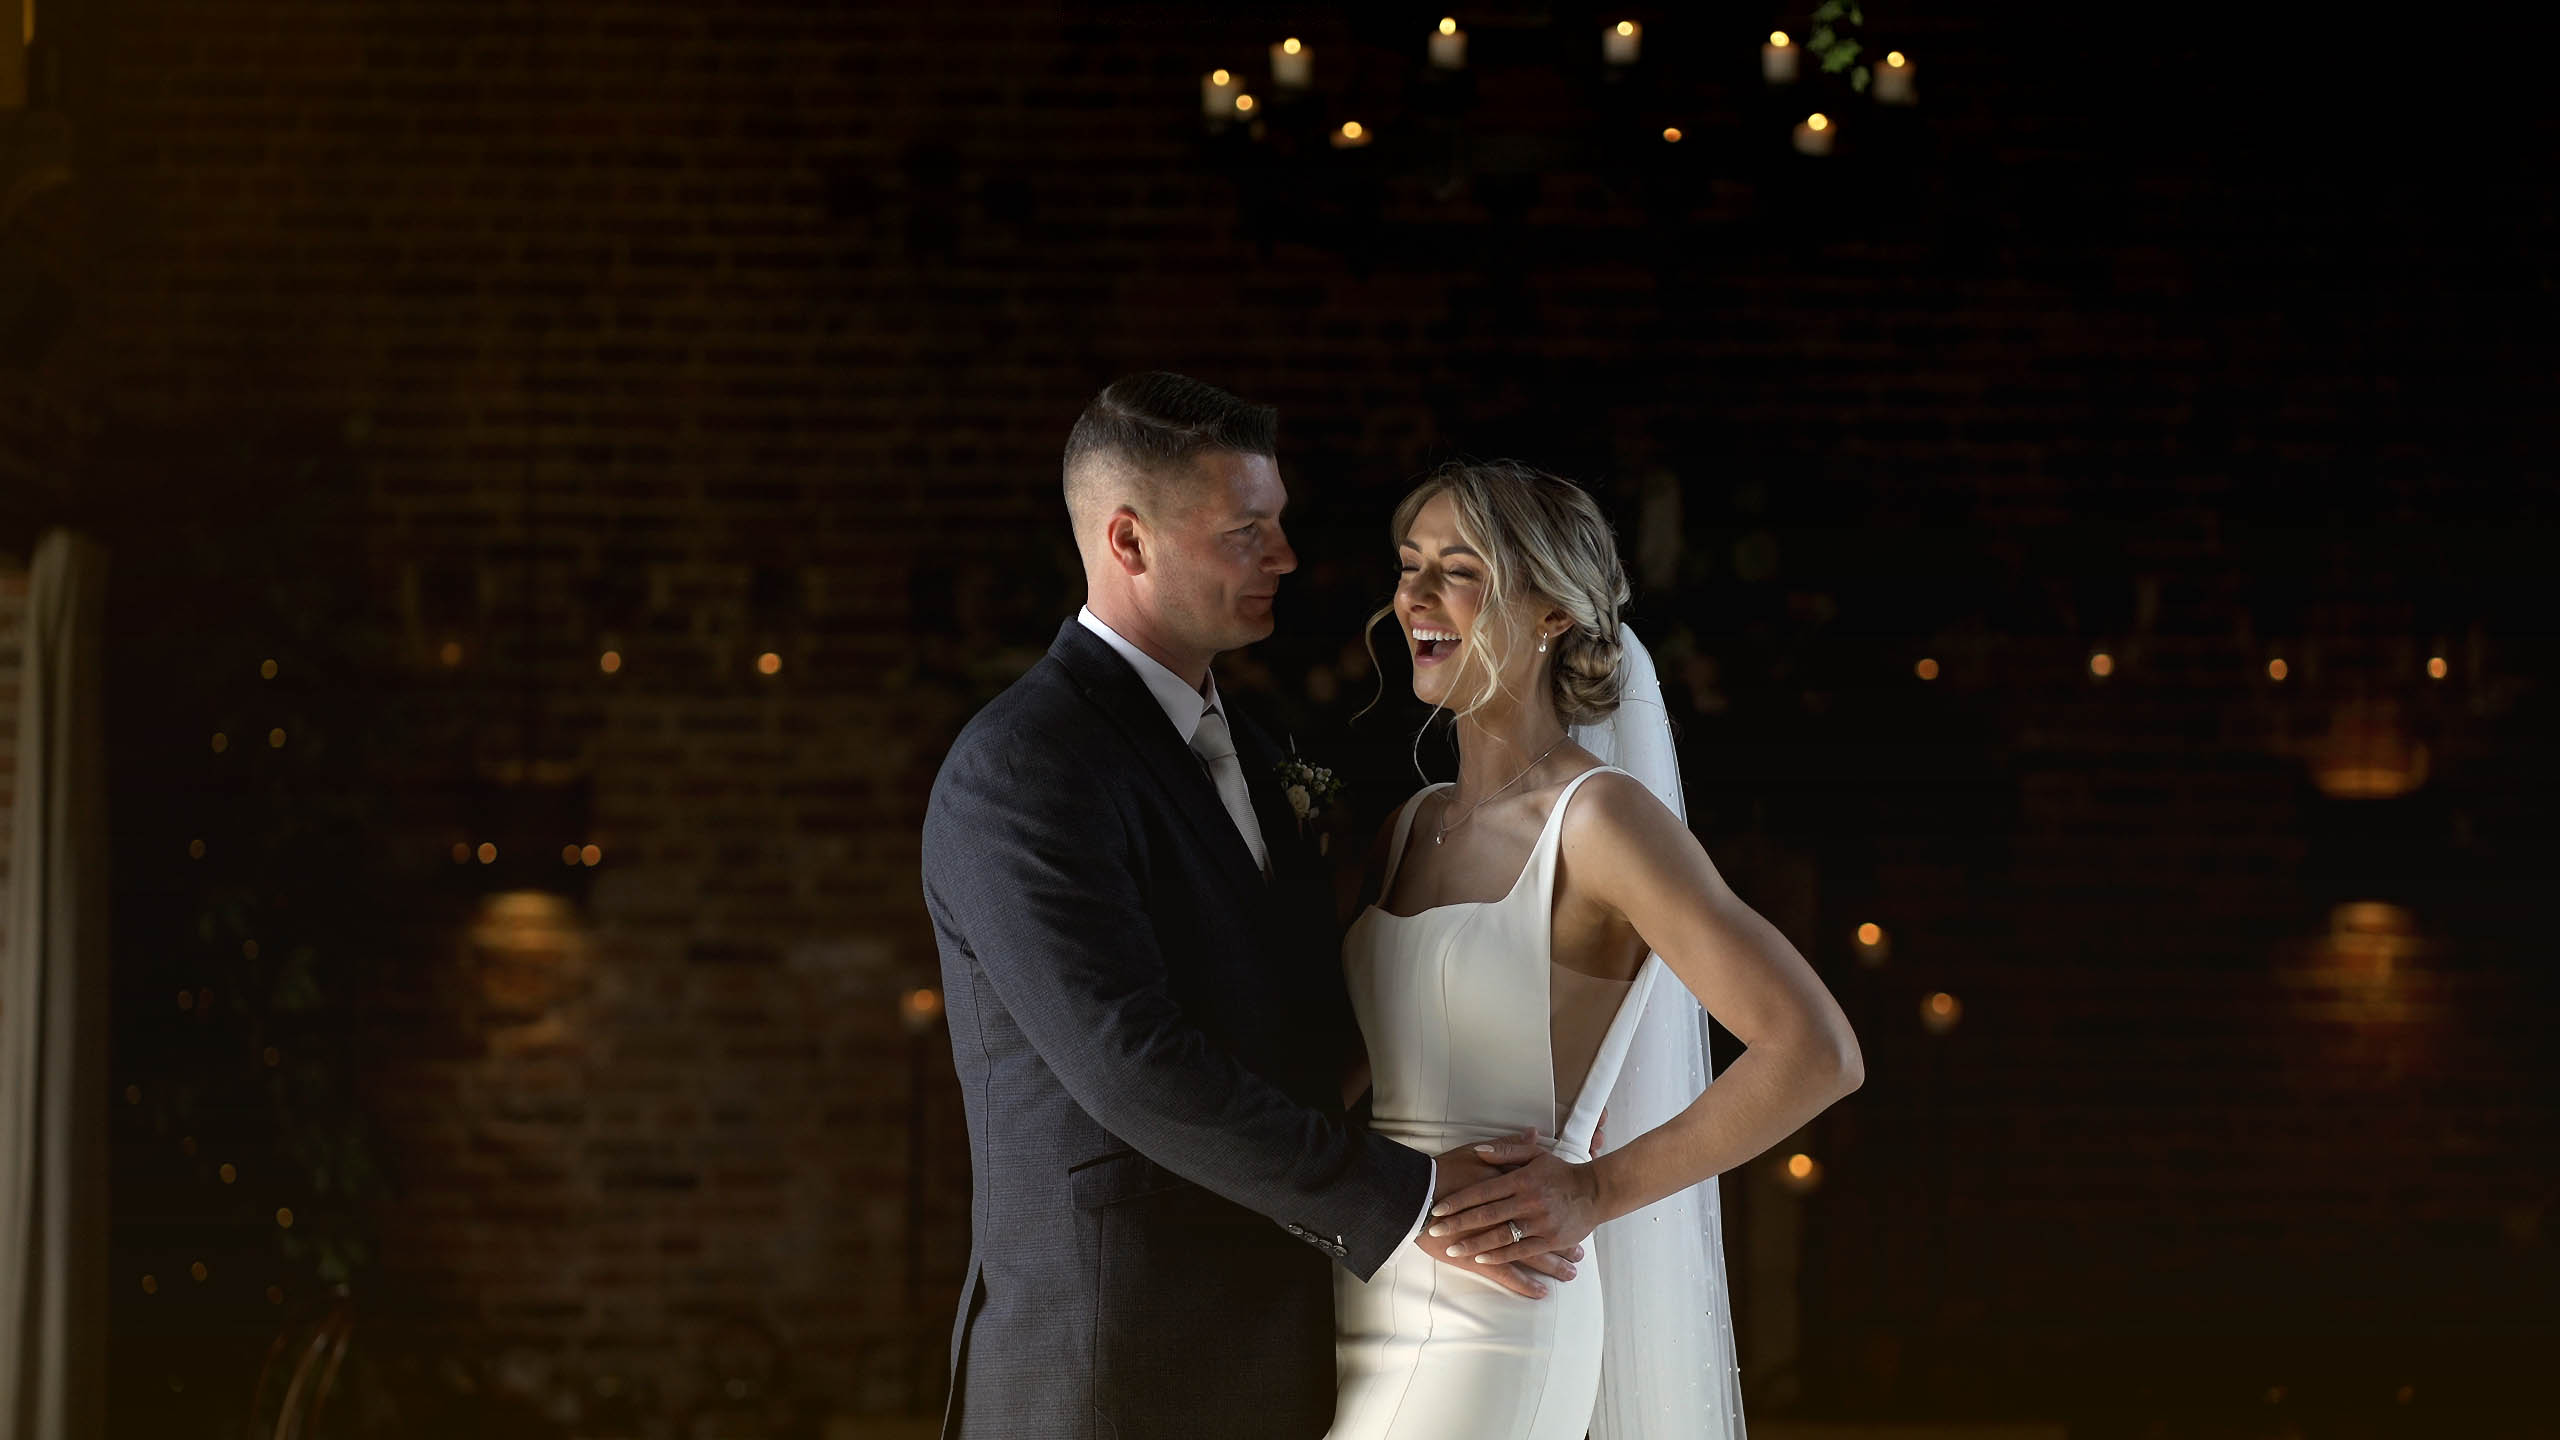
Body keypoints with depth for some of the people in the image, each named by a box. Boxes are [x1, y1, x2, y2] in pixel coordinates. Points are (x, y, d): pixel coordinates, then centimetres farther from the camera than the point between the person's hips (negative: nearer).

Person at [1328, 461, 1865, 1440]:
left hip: (1482, 1330, -8)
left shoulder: (1600, 817, -10)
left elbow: (1818, 1052, -15)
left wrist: (1598, 1190, -14)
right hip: (1365, 1314, 8)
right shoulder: (1409, 826, 13)